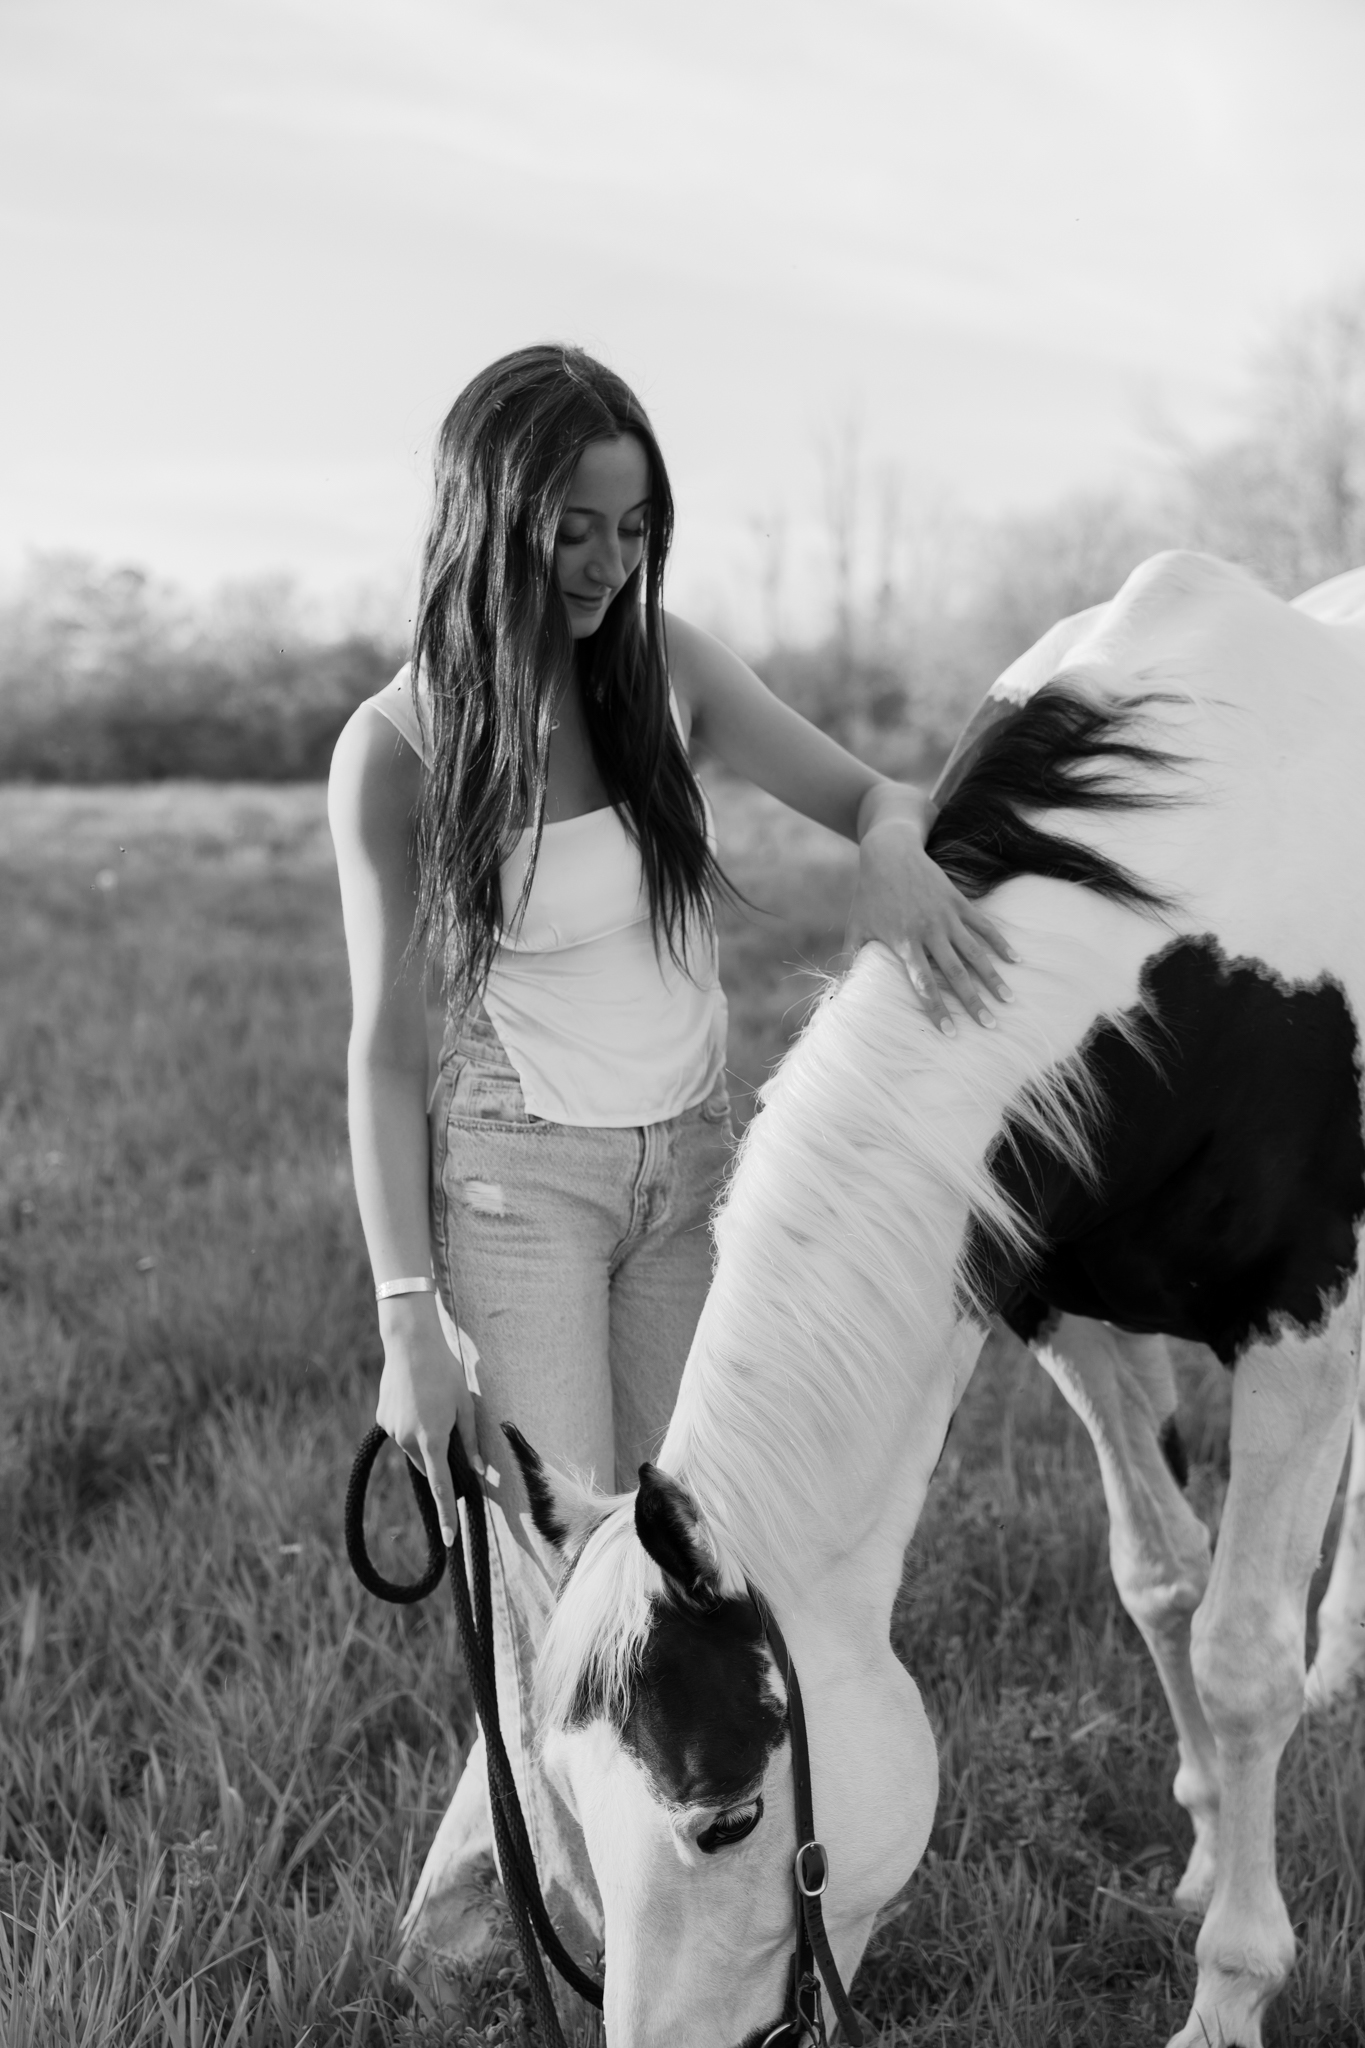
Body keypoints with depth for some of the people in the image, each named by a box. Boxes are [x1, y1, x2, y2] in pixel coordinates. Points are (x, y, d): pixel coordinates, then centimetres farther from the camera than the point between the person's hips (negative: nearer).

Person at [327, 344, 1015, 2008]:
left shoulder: (667, 669, -2)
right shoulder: (396, 749, -11)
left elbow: (865, 792, -3)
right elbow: (383, 1046, -8)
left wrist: (899, 853, -29)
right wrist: (406, 1323, -12)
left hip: (688, 1175, 4)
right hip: (514, 1181, -4)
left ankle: (465, 1898, 25)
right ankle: (618, 1937, 18)